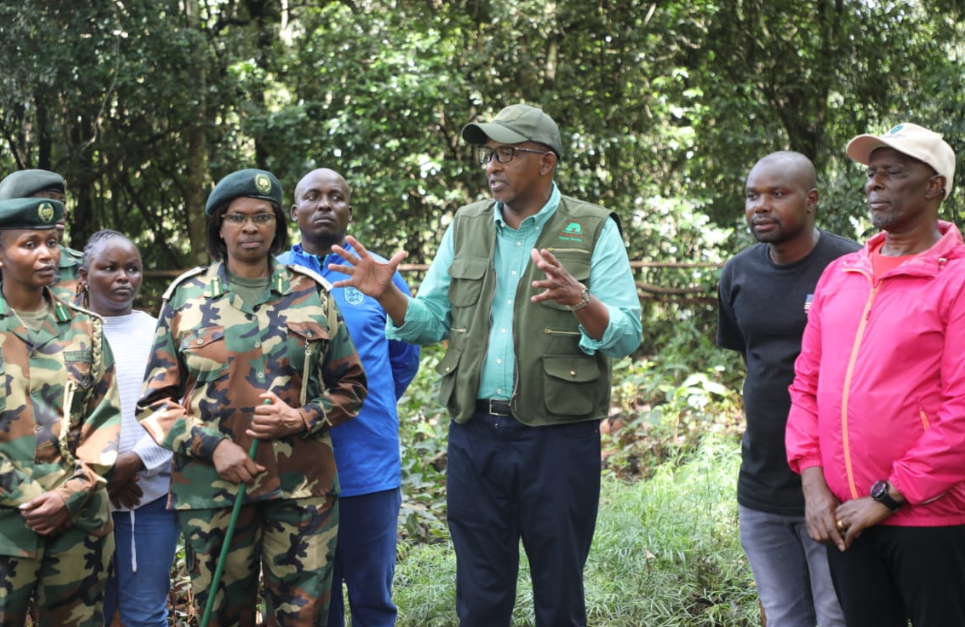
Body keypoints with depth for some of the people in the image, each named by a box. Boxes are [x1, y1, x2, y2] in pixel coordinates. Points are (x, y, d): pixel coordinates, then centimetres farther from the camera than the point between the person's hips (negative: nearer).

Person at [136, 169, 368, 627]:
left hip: (302, 487, 0)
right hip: (210, 487, 0)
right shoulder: (185, 298, 5)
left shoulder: (311, 295, 7)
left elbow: (350, 386, 10)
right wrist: (212, 445, -10)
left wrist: (303, 418, -9)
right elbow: (156, 401, 4)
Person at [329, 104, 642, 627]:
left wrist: (579, 300, -30)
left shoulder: (593, 230, -2)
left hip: (558, 439, -4)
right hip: (474, 434, 4)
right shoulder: (466, 226, 10)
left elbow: (626, 335, -11)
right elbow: (431, 322, 12)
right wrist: (388, 296, -6)